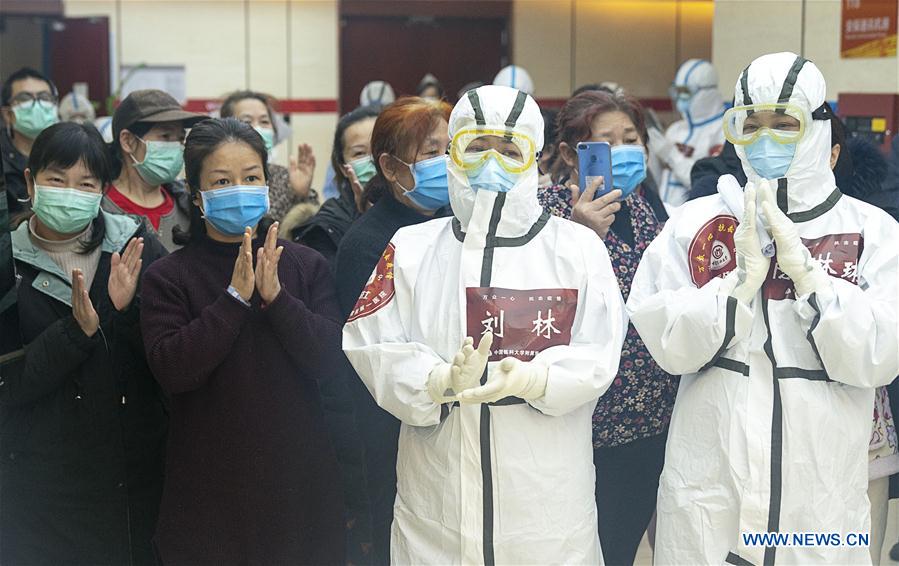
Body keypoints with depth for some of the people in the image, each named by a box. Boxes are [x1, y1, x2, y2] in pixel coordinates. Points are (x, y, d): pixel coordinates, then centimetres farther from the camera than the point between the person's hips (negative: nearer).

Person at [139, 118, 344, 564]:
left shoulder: (305, 265, 4)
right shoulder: (168, 277, -2)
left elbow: (329, 356, -5)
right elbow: (171, 370, -14)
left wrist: (276, 297, -17)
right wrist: (235, 298, -18)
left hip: (298, 478, 2)